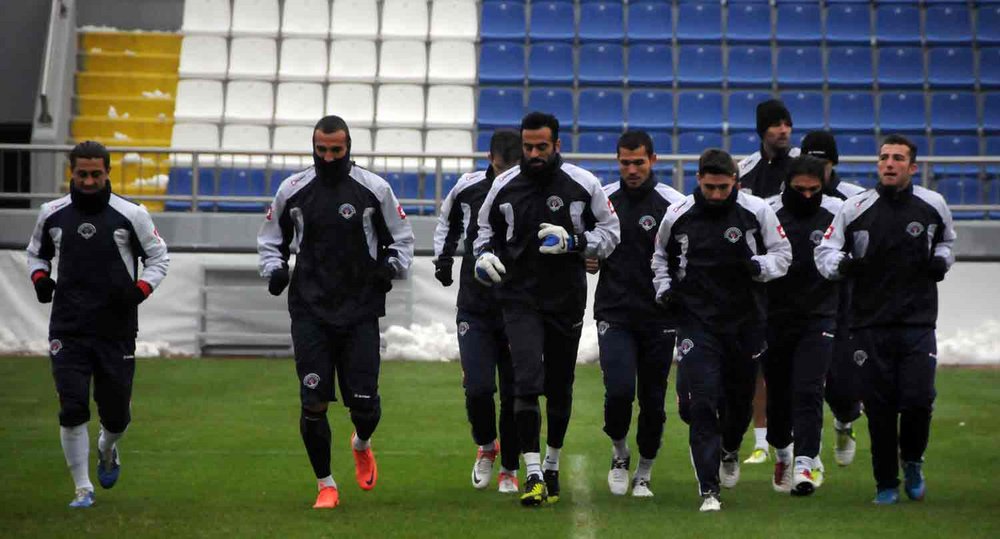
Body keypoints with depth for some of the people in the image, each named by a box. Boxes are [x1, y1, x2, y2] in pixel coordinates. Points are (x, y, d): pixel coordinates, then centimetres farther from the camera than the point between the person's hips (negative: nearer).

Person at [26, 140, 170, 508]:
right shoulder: (52, 214, 4)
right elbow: (37, 252, 21)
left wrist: (139, 290, -11)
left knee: (116, 414, 7)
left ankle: (107, 450, 43)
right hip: (68, 330, 1)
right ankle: (83, 488, 4)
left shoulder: (131, 215, -3)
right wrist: (40, 278, -1)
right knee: (72, 410, -9)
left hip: (117, 330, -1)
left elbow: (159, 257, 6)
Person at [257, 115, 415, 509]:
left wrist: (391, 266, -7)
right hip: (310, 312, 1)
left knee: (364, 401, -3)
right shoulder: (292, 190, 4)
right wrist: (274, 269, -1)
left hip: (360, 313, -1)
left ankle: (362, 444, 34)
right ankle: (326, 486, 11)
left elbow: (401, 237, 11)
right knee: (313, 403, -6)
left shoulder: (374, 189, 0)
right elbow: (271, 238, 17)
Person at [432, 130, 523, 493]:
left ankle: (509, 469, 21)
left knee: (514, 394, 3)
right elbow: (449, 220, 20)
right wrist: (443, 257, 9)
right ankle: (485, 446, 21)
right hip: (475, 309, 1)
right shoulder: (469, 187, -3)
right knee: (477, 388, -10)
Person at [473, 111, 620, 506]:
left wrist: (574, 242, -14)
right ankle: (533, 474, -15)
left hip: (566, 299, 1)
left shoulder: (582, 185, -4)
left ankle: (552, 466, 30)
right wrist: (485, 254, -2)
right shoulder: (504, 185, 1)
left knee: (560, 388, 11)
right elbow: (487, 227, 18)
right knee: (528, 381, -16)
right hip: (519, 298, 0)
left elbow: (610, 233, 4)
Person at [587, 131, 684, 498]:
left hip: (659, 317, -1)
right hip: (614, 313, 1)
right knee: (619, 391, -15)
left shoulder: (673, 203, -3)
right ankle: (619, 452, 14)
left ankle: (644, 474, 24)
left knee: (652, 400, 6)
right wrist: (588, 259, -2)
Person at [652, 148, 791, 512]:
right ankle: (709, 490, -10)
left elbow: (782, 253, 4)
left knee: (740, 396, 15)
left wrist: (759, 266, -16)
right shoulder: (678, 214, -2)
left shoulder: (756, 211, -5)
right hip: (696, 320, -1)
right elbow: (661, 255, 17)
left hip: (746, 320, 1)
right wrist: (664, 288, 1)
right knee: (701, 402, -13)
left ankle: (730, 451, 49)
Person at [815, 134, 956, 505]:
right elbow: (824, 251, 4)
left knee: (918, 401, -10)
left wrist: (942, 260, 3)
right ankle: (886, 483, 18)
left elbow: (946, 239, 24)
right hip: (870, 323, 0)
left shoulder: (932, 205, 4)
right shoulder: (855, 209, -1)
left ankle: (912, 462, 20)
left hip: (918, 322, 0)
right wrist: (840, 264, -17)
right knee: (879, 408, 2)